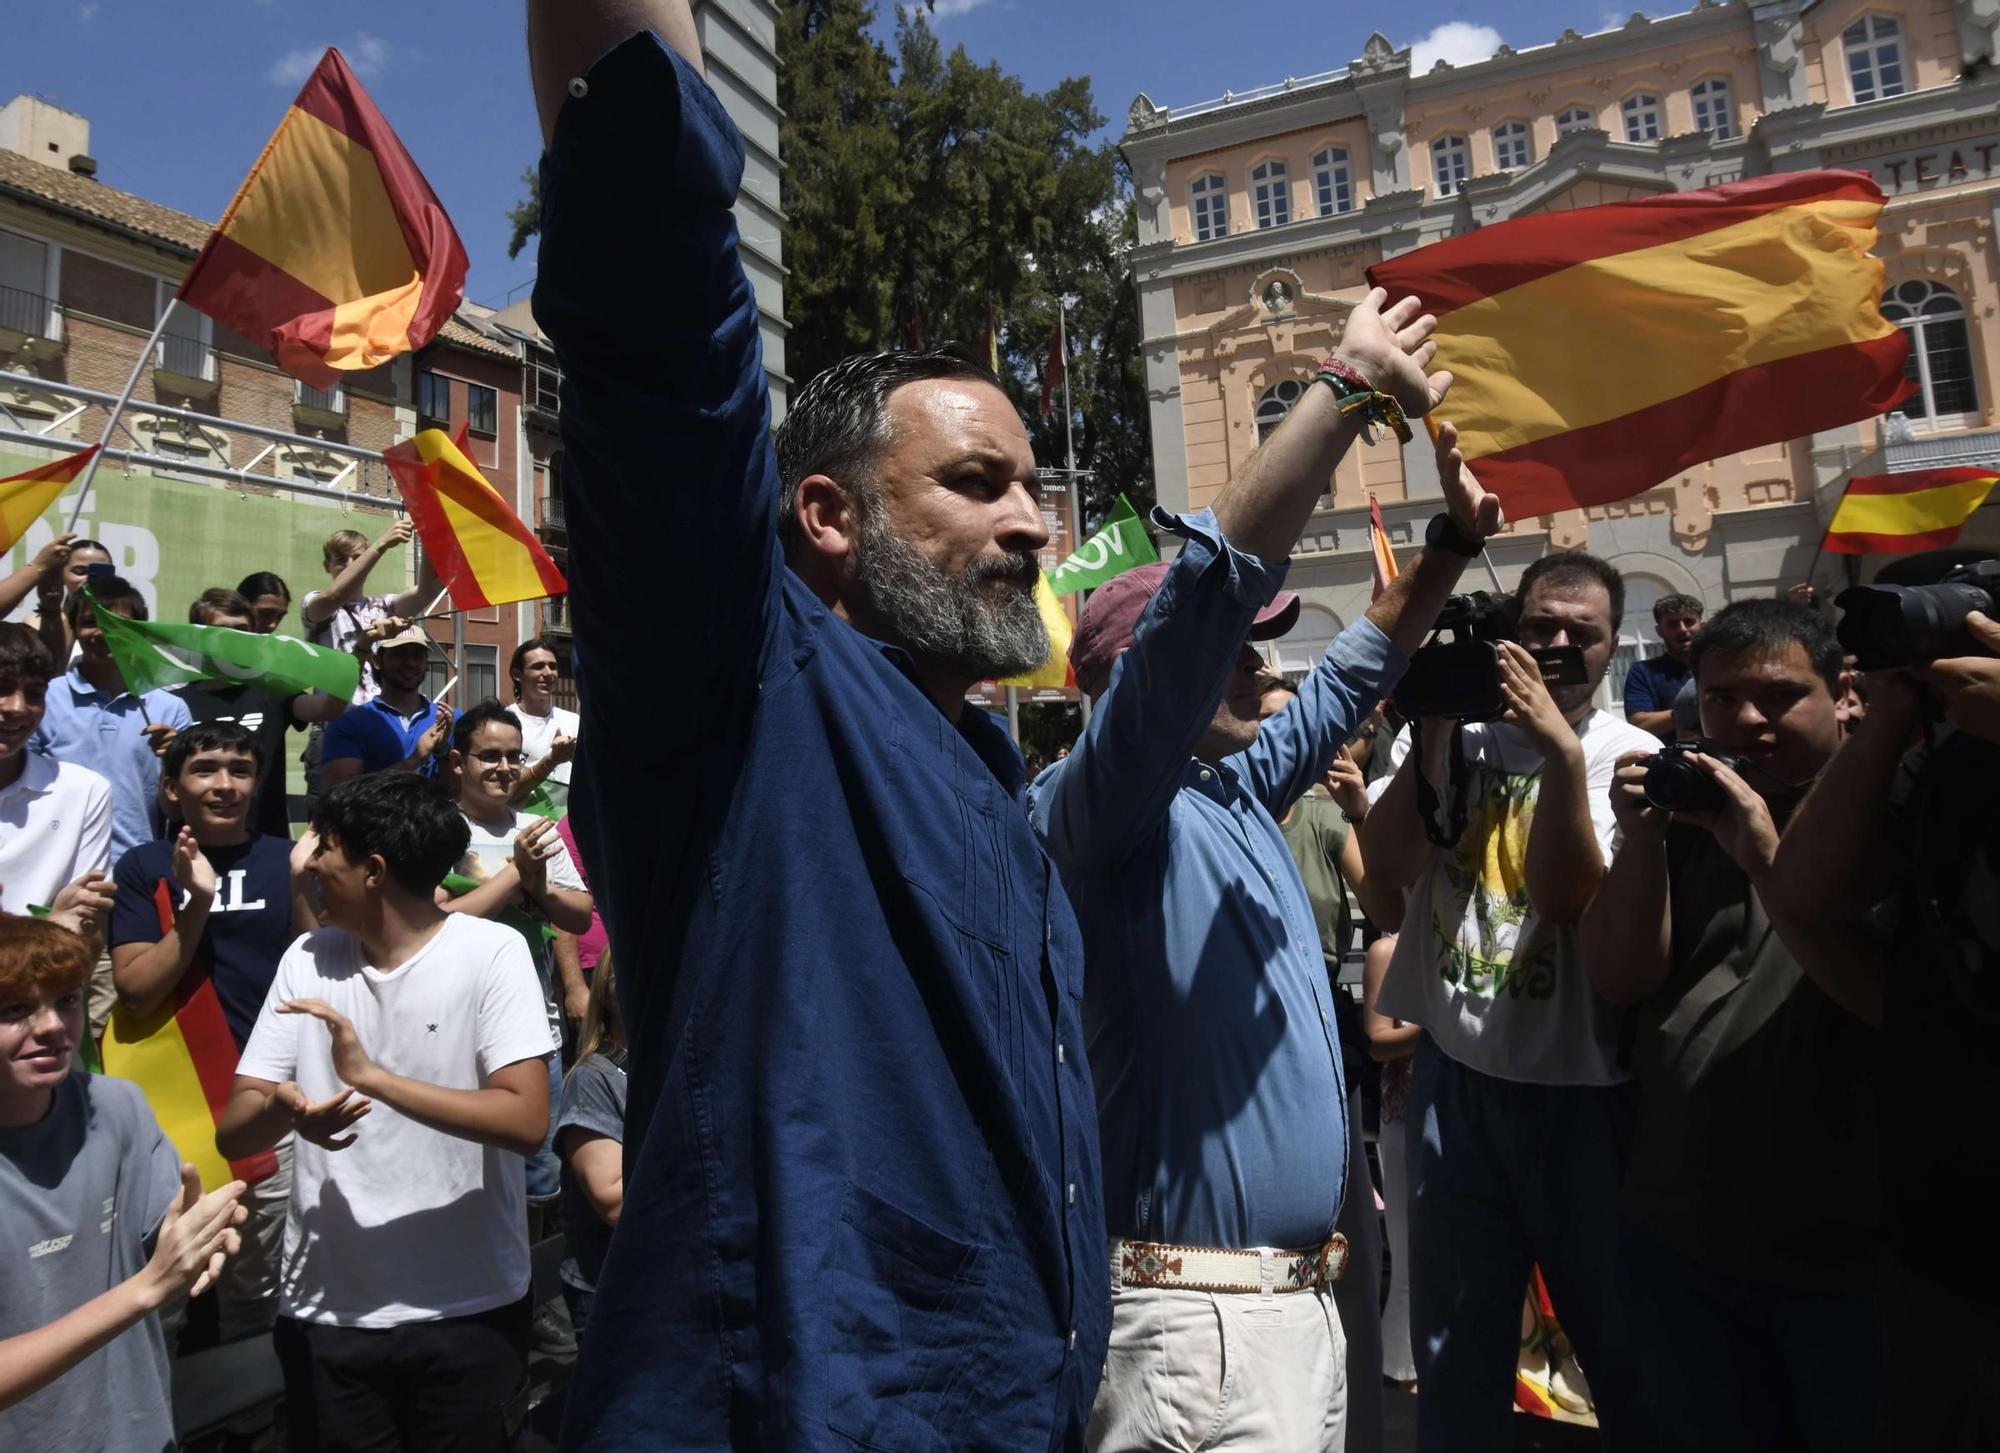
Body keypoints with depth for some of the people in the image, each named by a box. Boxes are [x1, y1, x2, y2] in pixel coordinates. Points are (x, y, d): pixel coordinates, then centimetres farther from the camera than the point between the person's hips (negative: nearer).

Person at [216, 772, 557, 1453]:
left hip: (469, 1309, -3)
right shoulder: (307, 960, 2)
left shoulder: (491, 952, -12)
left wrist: (372, 1077, -25)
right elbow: (233, 1134, 0)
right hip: (325, 1309, 4)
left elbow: (526, 1121, -20)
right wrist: (286, 1107, -23)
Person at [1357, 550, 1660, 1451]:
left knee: (1620, 1340, 15)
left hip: (1581, 1084, -2)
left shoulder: (1629, 756, -3)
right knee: (1454, 1348, 16)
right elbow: (1386, 867, -8)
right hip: (1455, 1072, 2)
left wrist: (1562, 750, -21)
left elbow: (1567, 895, -15)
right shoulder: (1463, 740, 4)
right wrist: (1435, 729, -11)